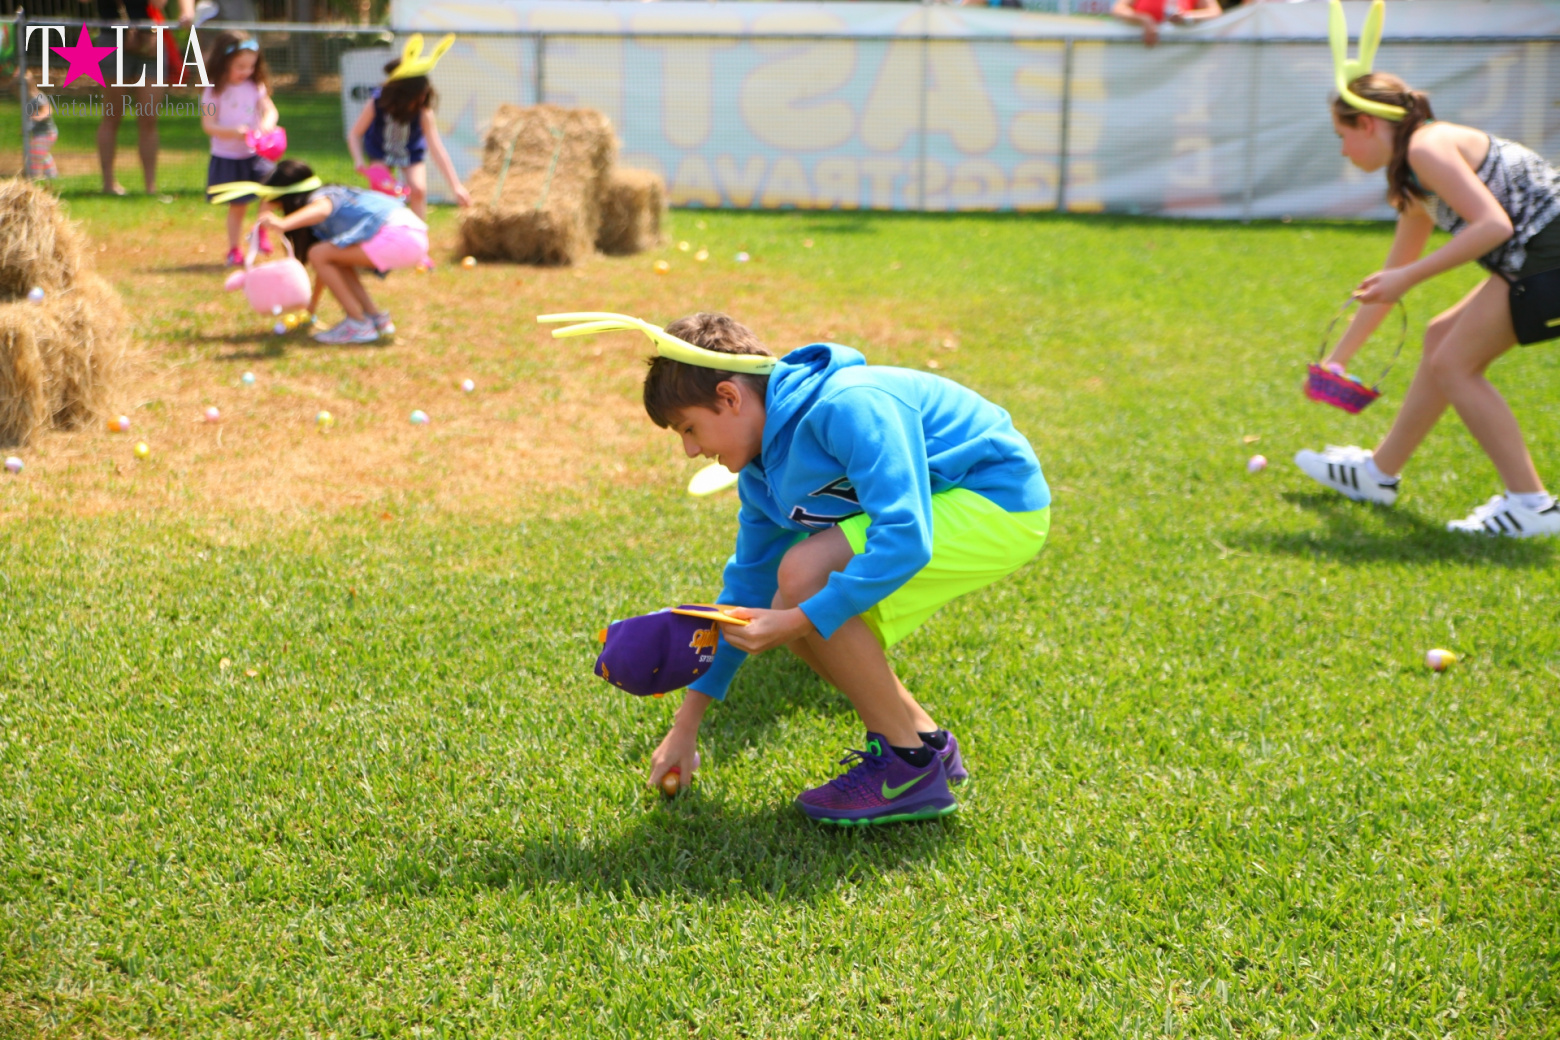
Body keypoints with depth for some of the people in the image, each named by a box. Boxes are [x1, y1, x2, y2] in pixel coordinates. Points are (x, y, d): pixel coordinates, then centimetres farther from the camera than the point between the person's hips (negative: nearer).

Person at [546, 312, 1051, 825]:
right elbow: (746, 589, 12)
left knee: (804, 574, -23)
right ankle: (927, 743, 12)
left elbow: (904, 538, -34)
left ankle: (909, 767, -13)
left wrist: (797, 621, -33)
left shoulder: (851, 407, -26)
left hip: (1001, 505, -10)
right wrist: (687, 724, 13)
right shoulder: (763, 473, 4)